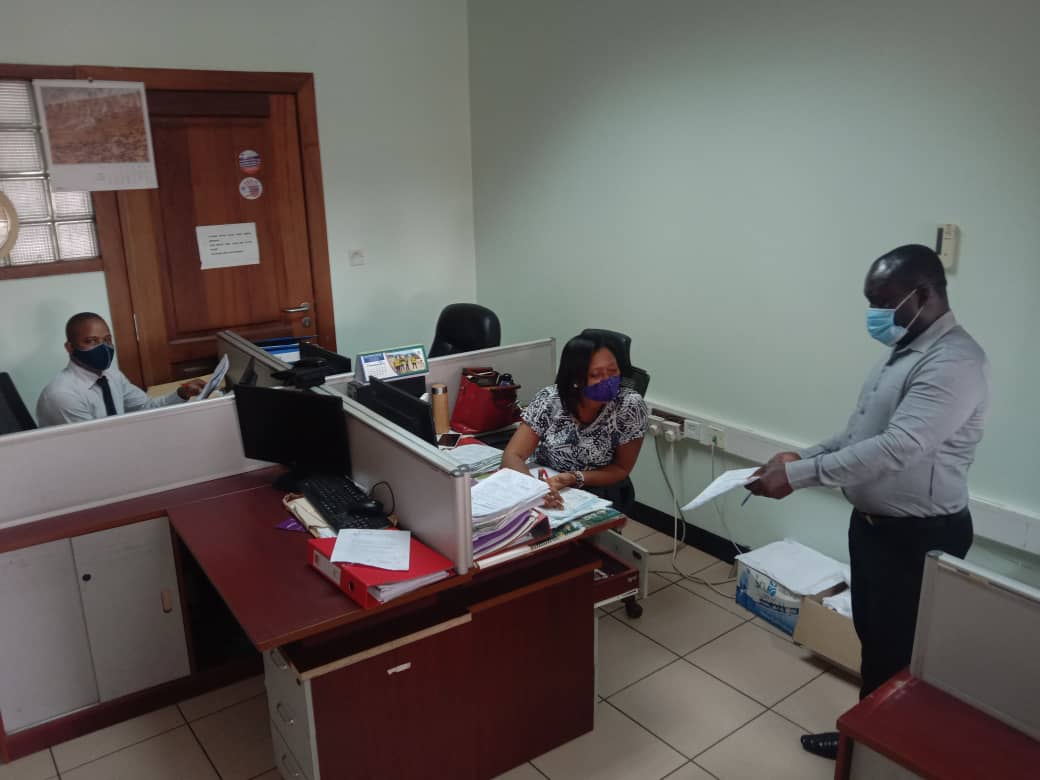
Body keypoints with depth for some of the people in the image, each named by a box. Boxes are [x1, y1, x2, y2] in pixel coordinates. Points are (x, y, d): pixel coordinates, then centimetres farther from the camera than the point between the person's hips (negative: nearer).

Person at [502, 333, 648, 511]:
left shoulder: (630, 405, -18)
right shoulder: (549, 400, -15)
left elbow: (621, 469, -8)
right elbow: (512, 456, -17)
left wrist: (575, 478, -24)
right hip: (547, 495, 0)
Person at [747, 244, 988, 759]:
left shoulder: (954, 363, -24)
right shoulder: (905, 349, 9)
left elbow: (894, 448, -33)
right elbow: (862, 432, 15)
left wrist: (798, 476, -31)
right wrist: (804, 456, 1)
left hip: (919, 537, -9)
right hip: (873, 522, 10)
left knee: (898, 650, 7)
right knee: (872, 636, 22)